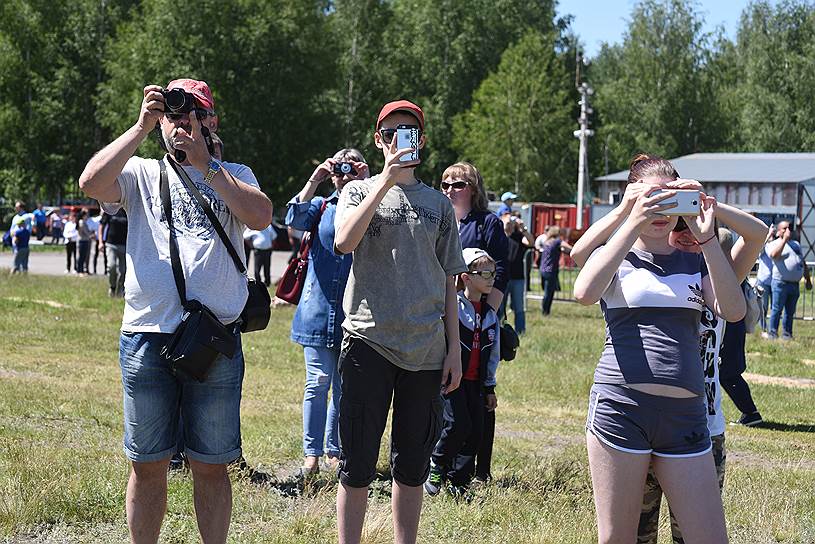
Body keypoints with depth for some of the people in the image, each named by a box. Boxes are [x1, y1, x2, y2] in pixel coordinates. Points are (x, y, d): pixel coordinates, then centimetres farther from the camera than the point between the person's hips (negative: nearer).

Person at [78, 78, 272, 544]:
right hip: (147, 337, 1)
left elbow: (260, 216, -9)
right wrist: (141, 127, -9)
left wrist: (205, 165, -10)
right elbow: (92, 182, -9)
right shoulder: (141, 173, 11)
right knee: (147, 464, 8)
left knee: (211, 466, 7)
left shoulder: (234, 175, 12)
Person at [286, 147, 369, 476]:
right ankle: (312, 453, 1)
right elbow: (295, 220, -10)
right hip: (319, 308, 0)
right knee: (317, 383, -3)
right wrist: (314, 180, -13)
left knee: (345, 387, 7)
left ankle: (335, 451, 18)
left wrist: (368, 182, -14)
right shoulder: (322, 206, 10)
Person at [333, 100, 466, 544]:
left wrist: (454, 347, 8)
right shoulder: (359, 191, 7)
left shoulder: (438, 204, 14)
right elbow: (343, 242, -14)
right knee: (358, 464, -2)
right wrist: (386, 181, -15)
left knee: (412, 465, 8)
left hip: (426, 349, 3)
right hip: (368, 341, -2)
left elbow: (448, 281, 15)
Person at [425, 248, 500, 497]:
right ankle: (435, 470, 6)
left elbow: (492, 353, 20)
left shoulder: (490, 313, 12)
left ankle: (459, 483, 14)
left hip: (475, 382, 6)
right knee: (458, 424, -17)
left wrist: (490, 387, 20)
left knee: (476, 430, 1)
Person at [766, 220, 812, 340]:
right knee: (777, 309, -5)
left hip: (795, 284, 6)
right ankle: (773, 333, 0)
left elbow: (803, 264, 25)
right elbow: (774, 255, -24)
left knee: (790, 311, 8)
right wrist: (784, 239, -20)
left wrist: (808, 280, 20)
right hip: (780, 283, -6)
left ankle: (787, 334, 13)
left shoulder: (796, 244, 21)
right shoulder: (774, 244, 0)